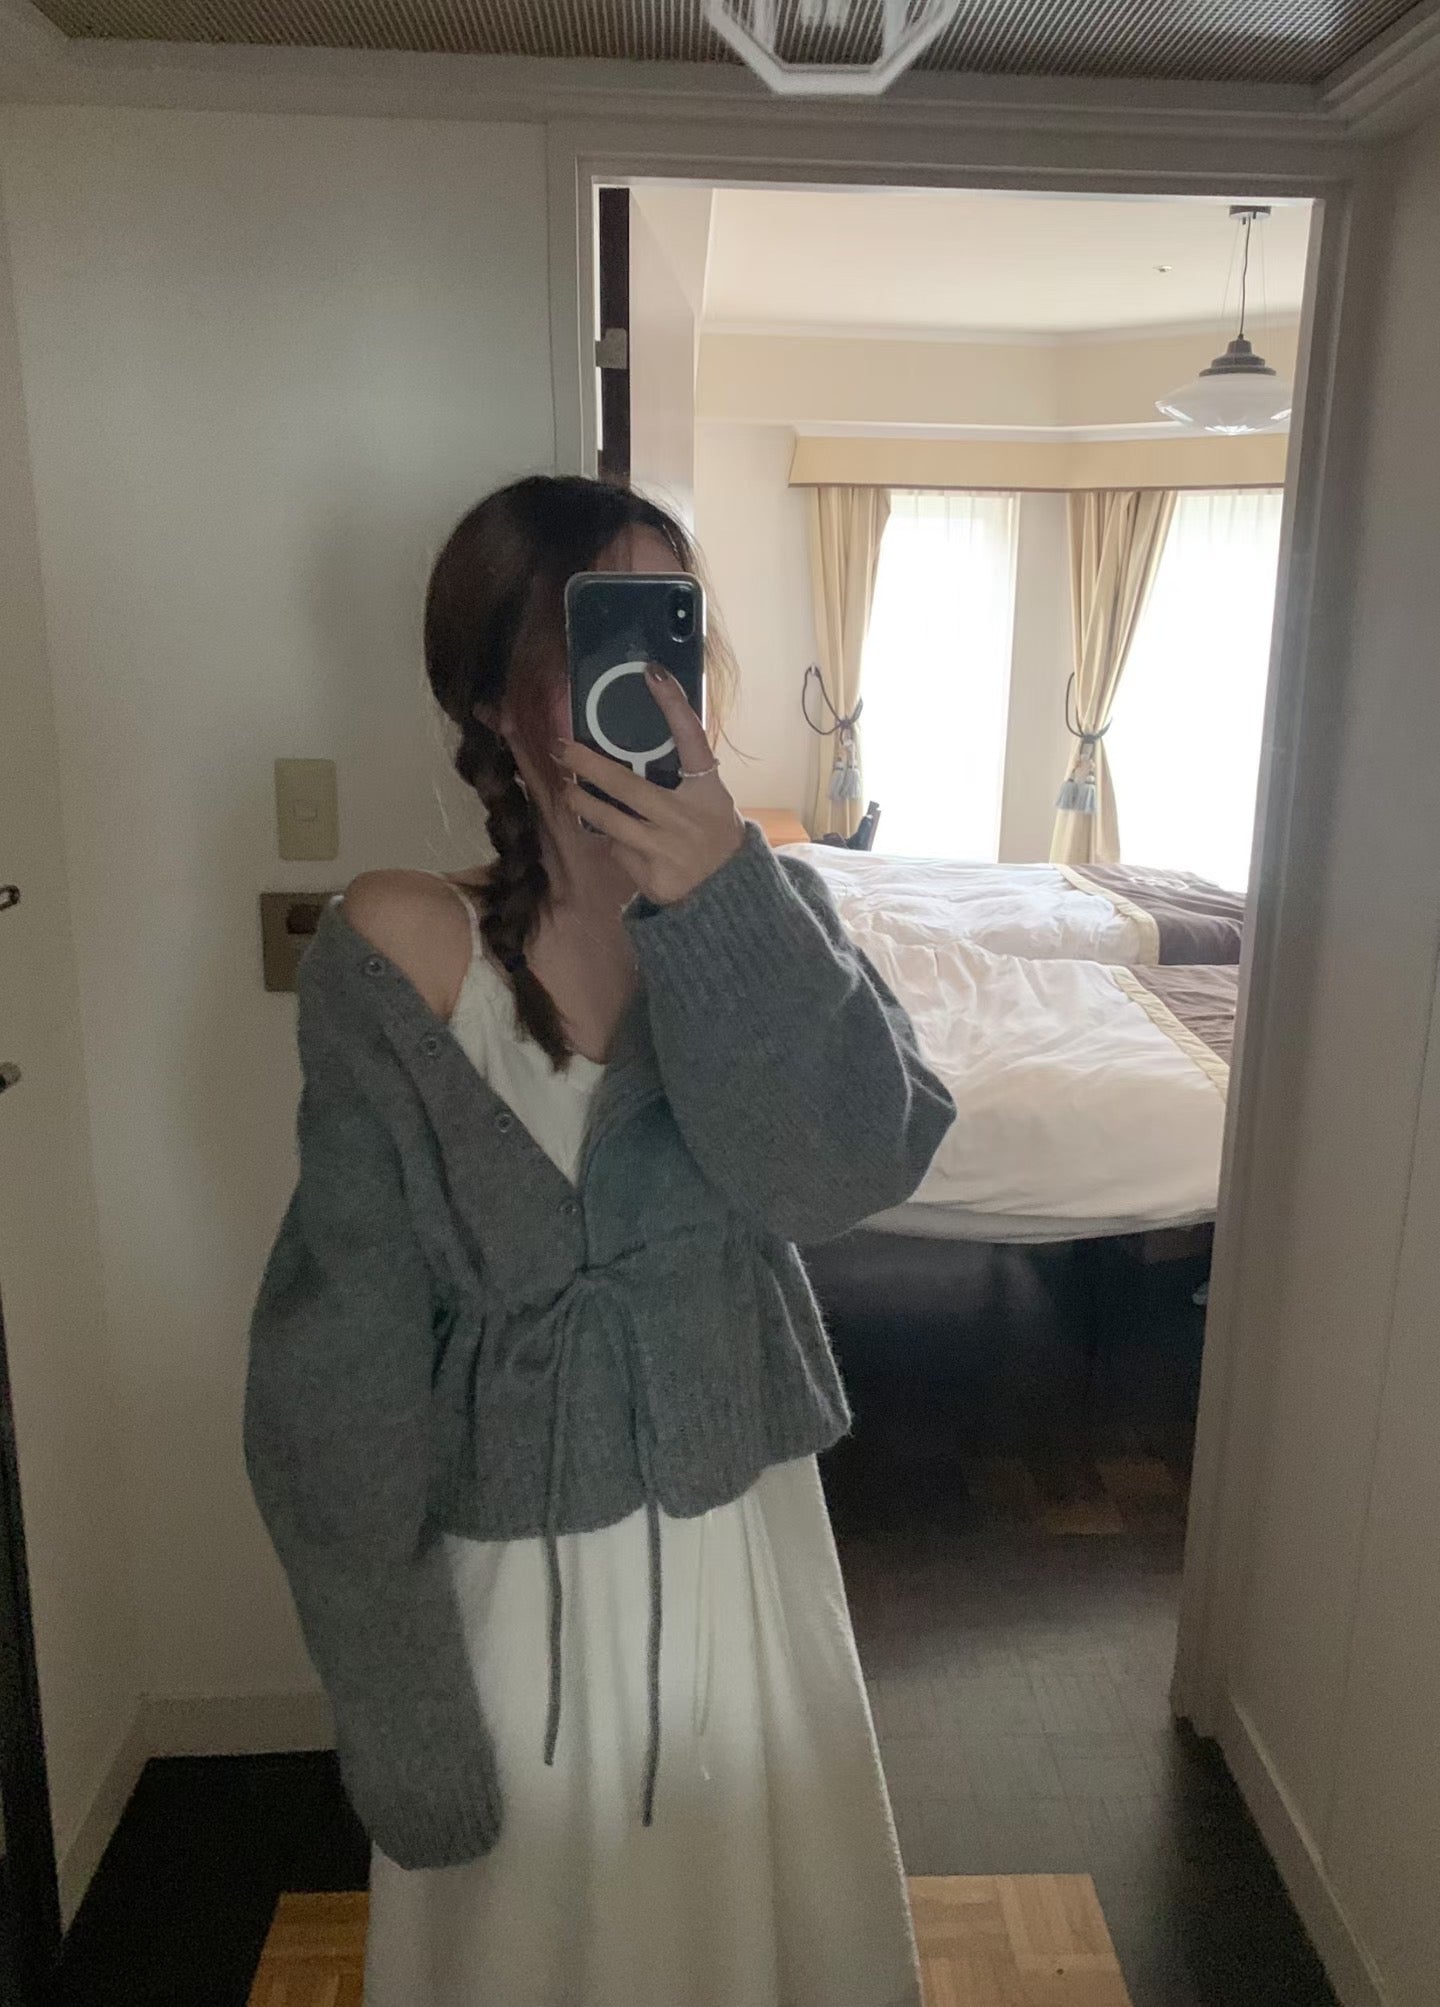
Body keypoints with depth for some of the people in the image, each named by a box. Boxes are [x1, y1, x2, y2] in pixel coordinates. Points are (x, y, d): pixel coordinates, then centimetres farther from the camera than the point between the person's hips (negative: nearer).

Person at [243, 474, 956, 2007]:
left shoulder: (765, 911, -7)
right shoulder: (399, 953, -18)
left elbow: (862, 1164, -21)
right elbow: (344, 1361, -13)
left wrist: (724, 904, -32)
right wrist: (399, 1707, -8)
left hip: (741, 1542, 3)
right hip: (510, 1580, -2)